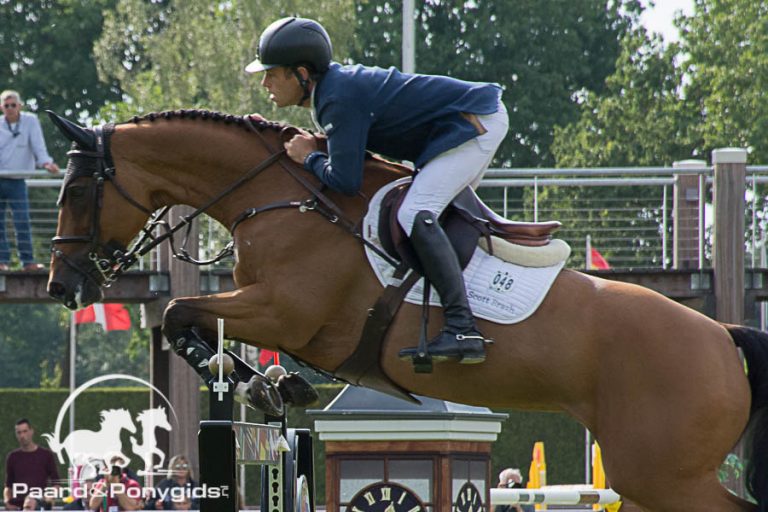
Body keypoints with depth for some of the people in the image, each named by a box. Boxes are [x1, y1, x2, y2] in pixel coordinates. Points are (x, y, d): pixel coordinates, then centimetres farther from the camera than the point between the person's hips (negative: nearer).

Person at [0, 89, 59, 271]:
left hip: (17, 181, -2)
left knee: (22, 222, -7)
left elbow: (37, 145, -7)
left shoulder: (30, 121, 1)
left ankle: (28, 261, -3)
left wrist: (45, 162, -24)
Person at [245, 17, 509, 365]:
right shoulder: (332, 84, 9)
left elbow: (345, 181, -25)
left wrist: (309, 157, -6)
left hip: (476, 124, -11)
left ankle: (462, 329, -33)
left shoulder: (339, 99, -22)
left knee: (415, 215, -24)